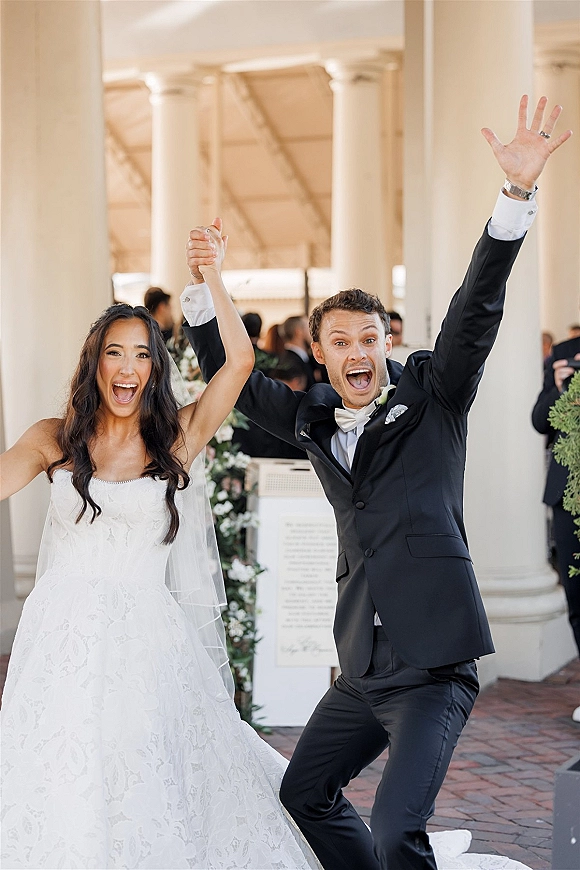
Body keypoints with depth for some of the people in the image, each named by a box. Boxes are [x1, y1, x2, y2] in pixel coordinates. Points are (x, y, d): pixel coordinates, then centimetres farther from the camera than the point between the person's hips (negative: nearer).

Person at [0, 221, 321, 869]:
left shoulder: (178, 439, 5)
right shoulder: (55, 440, 6)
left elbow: (240, 360, -5)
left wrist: (213, 278, -7)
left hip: (145, 644, 0)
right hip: (64, 638, 1)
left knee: (153, 794, -1)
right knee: (58, 795, 0)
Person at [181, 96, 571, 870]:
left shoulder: (432, 395, -2)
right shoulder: (313, 420, 10)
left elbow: (476, 310, -15)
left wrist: (518, 192, -26)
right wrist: (204, 291, 8)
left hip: (433, 665, -7)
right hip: (363, 667, 7)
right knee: (305, 793, 21)